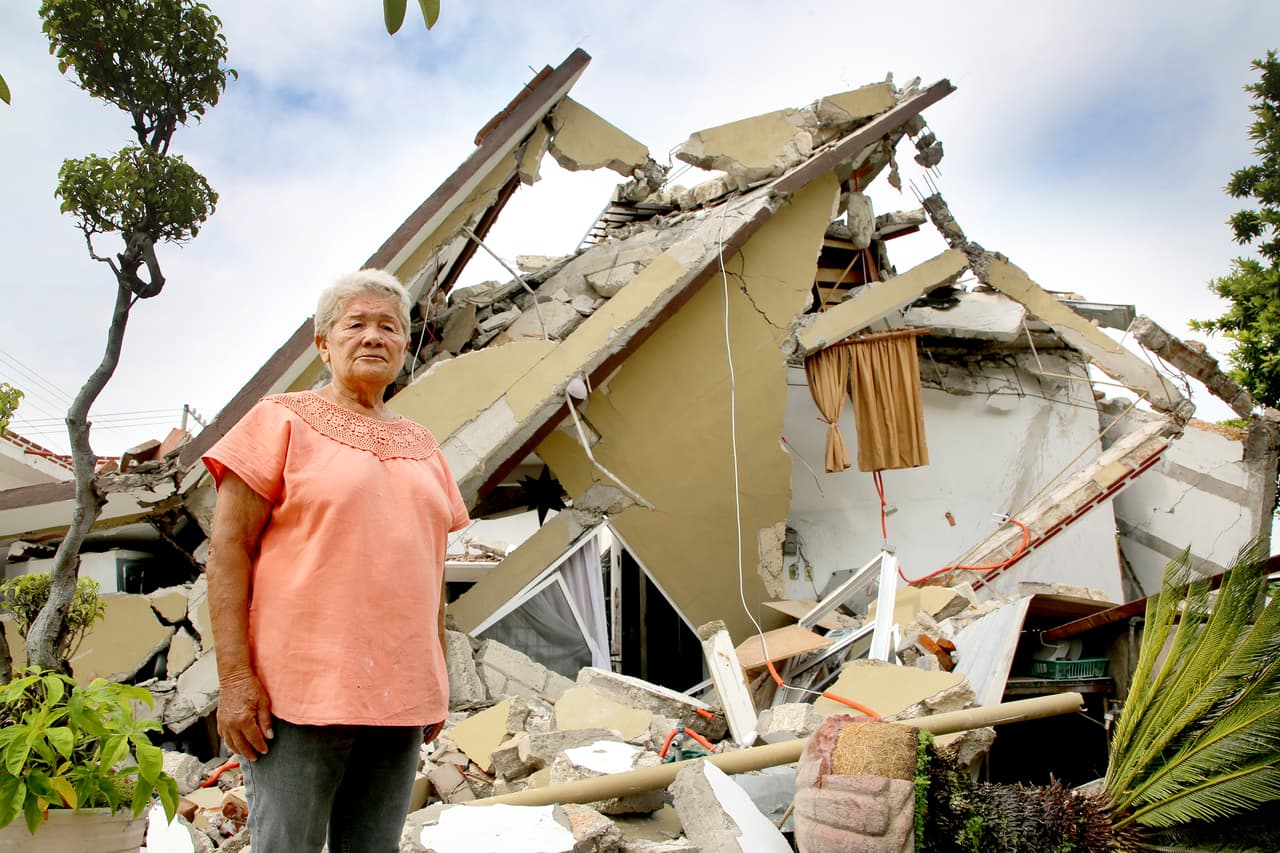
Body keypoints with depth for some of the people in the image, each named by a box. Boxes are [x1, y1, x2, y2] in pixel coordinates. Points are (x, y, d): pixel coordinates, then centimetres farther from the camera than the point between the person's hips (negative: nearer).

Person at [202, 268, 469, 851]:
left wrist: (437, 681, 15)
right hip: (302, 690, -5)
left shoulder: (422, 446, 16)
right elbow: (227, 549, -5)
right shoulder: (283, 420, 1)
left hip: (401, 697, 5)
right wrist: (235, 677, -12)